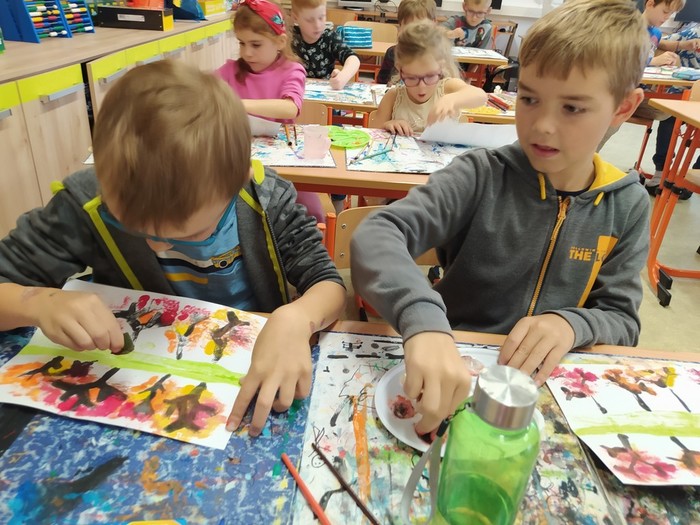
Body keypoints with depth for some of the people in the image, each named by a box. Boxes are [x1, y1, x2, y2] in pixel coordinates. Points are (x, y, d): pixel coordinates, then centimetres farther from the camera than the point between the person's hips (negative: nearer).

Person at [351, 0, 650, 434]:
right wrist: (423, 320, -47)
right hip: (454, 370, -2)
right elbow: (376, 236, -28)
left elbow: (622, 320, 2)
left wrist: (573, 324, -21)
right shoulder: (483, 175, -15)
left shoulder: (628, 206, -3)